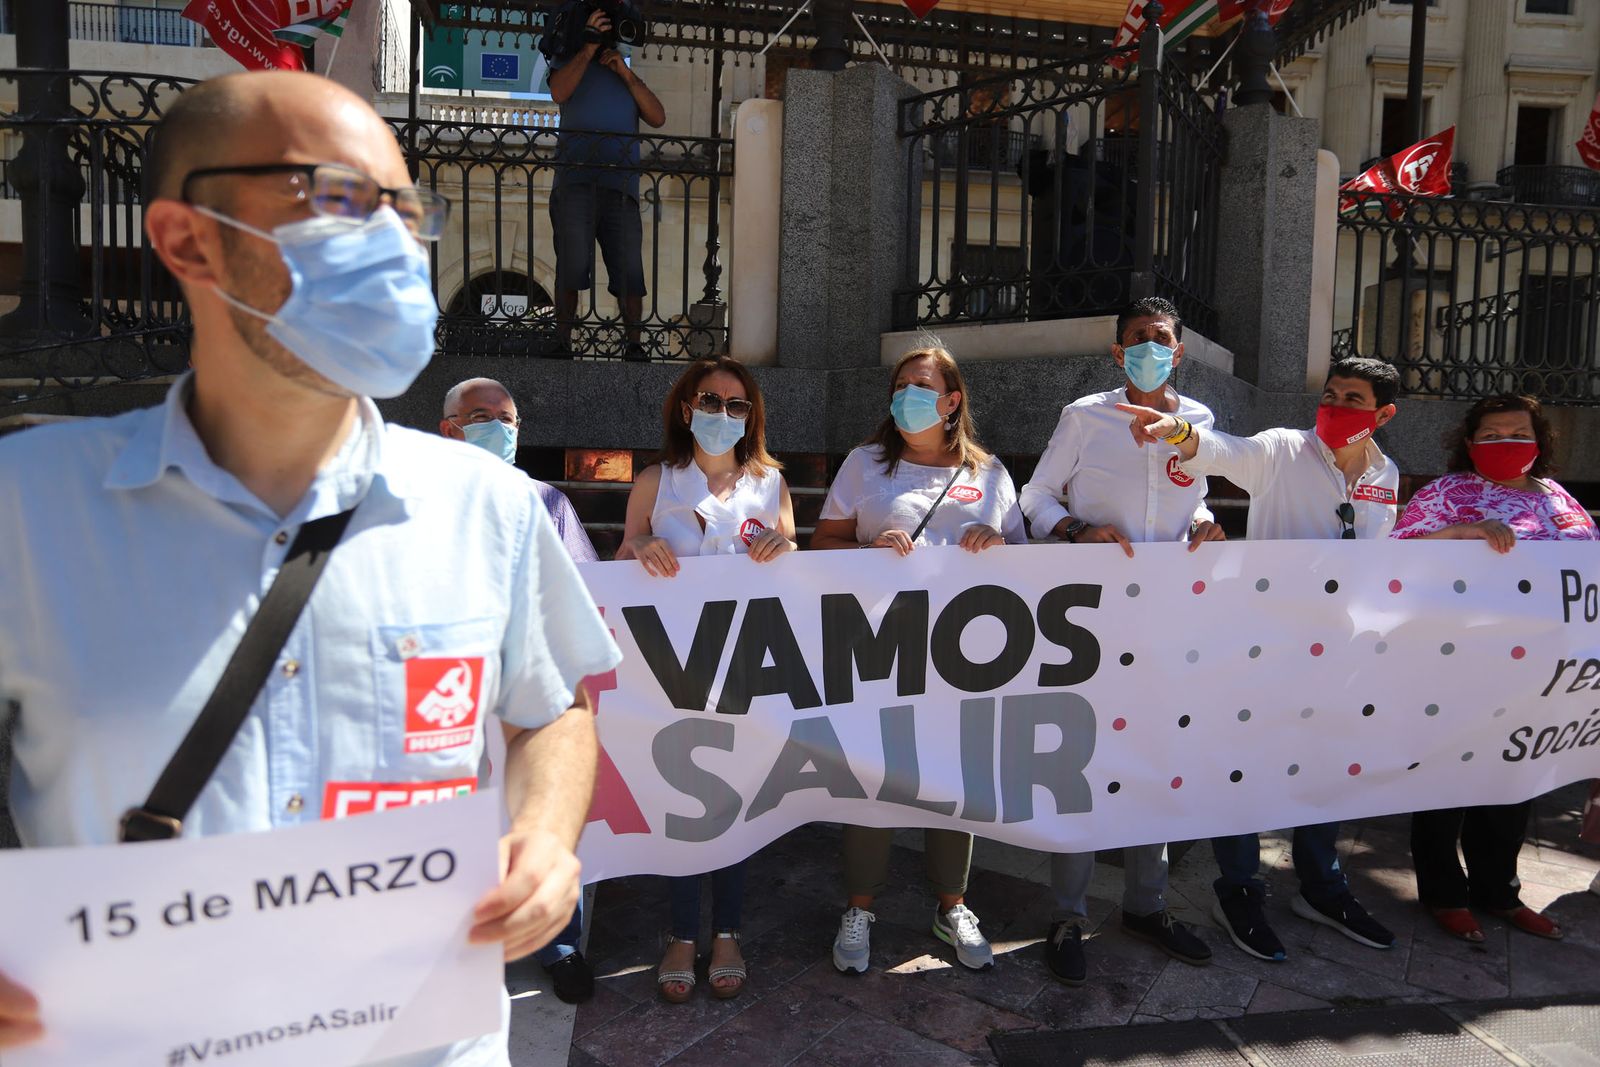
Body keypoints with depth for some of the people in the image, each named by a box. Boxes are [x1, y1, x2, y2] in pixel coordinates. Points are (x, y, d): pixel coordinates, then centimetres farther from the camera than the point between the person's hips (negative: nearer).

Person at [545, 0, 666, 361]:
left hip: (621, 185, 3)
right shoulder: (569, 59, 20)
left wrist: (626, 74, 5)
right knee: (572, 267, -12)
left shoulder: (626, 71, 27)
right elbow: (559, 93, -3)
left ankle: (634, 346, -2)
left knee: (630, 270, -6)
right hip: (576, 179, -2)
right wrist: (588, 48, -8)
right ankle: (563, 344, -10)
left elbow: (658, 118, 13)